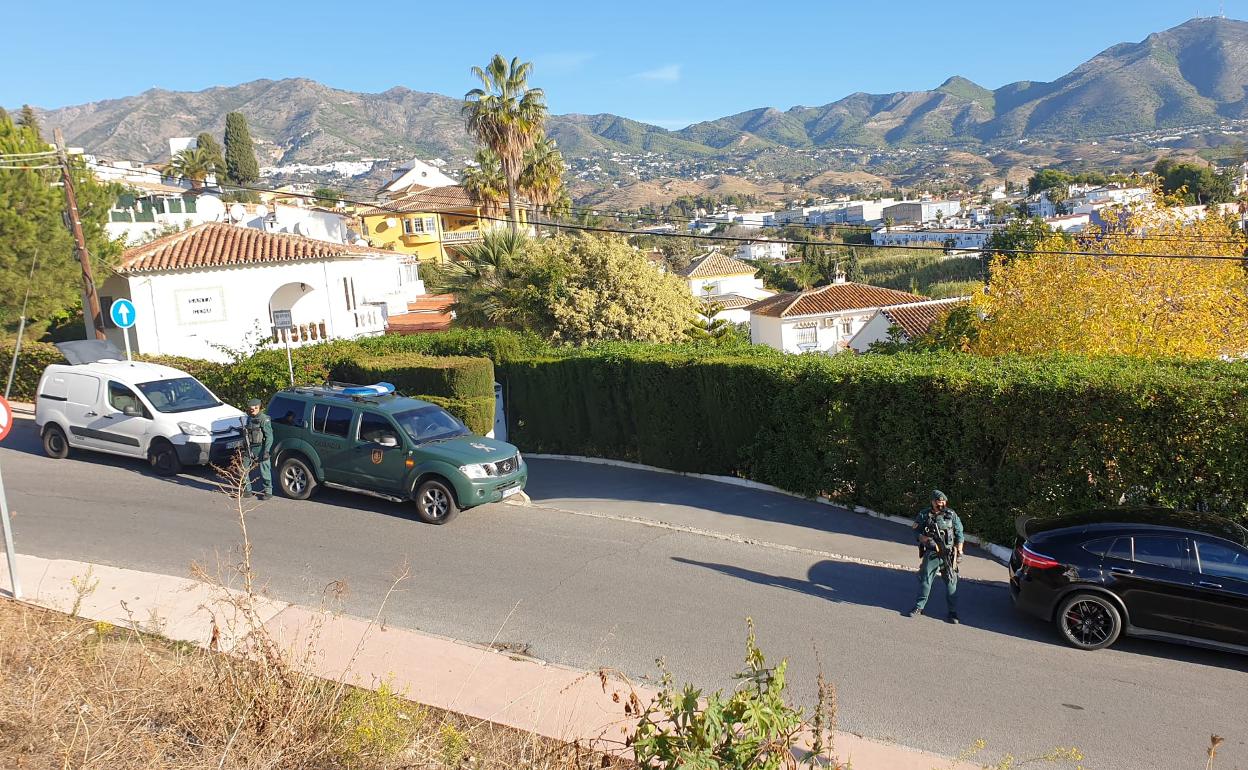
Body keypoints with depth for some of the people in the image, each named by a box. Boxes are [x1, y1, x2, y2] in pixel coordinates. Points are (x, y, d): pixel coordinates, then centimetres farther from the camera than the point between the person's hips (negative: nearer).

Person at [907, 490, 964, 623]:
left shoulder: (951, 514, 1)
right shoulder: (924, 515, 1)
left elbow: (959, 533, 5)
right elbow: (916, 531, 5)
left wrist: (959, 550, -2)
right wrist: (922, 538, -16)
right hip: (931, 553, 0)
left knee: (951, 581, 2)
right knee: (925, 579, 3)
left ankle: (953, 612, 10)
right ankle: (919, 607, 15)